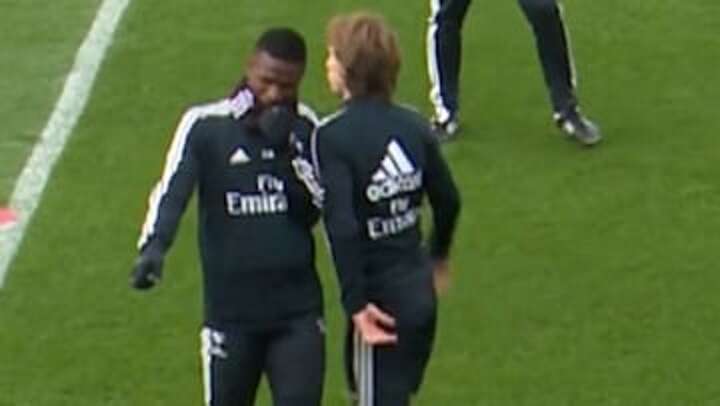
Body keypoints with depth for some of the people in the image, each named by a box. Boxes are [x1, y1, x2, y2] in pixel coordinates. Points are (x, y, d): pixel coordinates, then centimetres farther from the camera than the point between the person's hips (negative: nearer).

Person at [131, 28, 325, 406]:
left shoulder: (304, 128, 4)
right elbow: (172, 190, -20)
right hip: (231, 308, -2)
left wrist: (289, 151, -14)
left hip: (297, 308, 2)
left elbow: (320, 209, -1)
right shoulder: (207, 125, -7)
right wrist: (153, 246, -38)